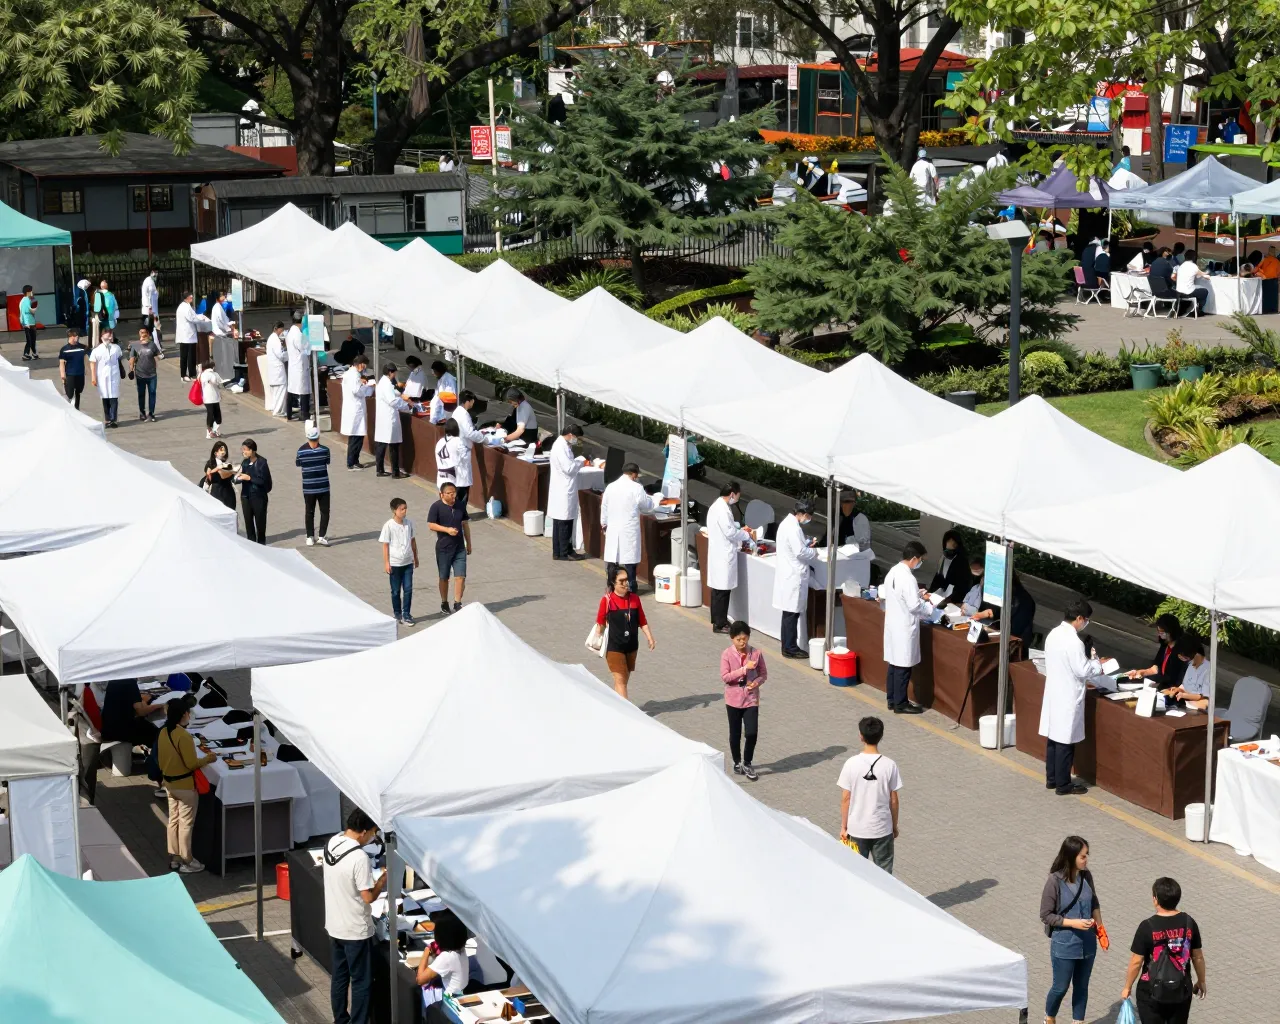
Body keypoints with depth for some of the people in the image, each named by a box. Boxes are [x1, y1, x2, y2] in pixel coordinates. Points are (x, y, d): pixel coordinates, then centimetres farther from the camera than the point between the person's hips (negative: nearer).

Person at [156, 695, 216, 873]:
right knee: (186, 823, 2)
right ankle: (186, 862, 9)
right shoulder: (184, 736, -24)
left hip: (169, 783, 8)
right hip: (185, 785, -8)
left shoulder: (163, 733, 1)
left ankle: (174, 858, 24)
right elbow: (191, 763, -22)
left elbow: (160, 760, 10)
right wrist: (207, 759, -6)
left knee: (173, 820, 16)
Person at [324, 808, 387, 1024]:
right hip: (356, 931, -8)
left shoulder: (332, 843, -2)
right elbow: (368, 897, -21)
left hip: (334, 925, 8)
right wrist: (383, 879, -7)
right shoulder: (359, 857, -27)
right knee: (361, 982, 5)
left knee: (339, 977, 20)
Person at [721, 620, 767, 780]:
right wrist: (744, 669, -23)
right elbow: (724, 677, -16)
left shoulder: (756, 653, -4)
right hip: (734, 699, -1)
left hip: (751, 699, 1)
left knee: (752, 733, -7)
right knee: (735, 734, 11)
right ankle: (737, 762, 30)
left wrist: (757, 682, -16)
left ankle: (747, 764, 11)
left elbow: (764, 673, 6)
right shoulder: (727, 655, -9)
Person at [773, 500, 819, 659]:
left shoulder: (787, 523, 13)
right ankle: (790, 648, 2)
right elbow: (800, 552, -22)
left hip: (788, 573, 11)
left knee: (789, 614, 15)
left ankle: (788, 646, 21)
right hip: (793, 576, -11)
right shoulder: (793, 528, -20)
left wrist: (807, 545, 12)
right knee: (792, 613, -3)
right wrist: (814, 552, -5)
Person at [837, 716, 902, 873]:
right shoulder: (889, 765, -11)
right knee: (884, 873, 13)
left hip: (857, 829, 0)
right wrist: (895, 826, 10)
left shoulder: (851, 764, -12)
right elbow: (893, 800, -4)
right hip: (882, 829, 0)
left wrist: (843, 827, 4)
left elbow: (846, 798, -7)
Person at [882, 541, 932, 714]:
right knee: (903, 666, 0)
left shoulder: (893, 572, 6)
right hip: (904, 628, -9)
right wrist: (931, 609, -7)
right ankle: (900, 704, 7)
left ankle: (892, 700, 23)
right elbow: (914, 606, -22)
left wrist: (918, 594, 14)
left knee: (893, 664, 16)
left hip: (893, 624, 9)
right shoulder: (908, 578, -23)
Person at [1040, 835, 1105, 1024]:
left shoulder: (1086, 876, -5)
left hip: (1087, 943, 5)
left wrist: (1100, 928, 4)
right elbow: (1046, 915, -15)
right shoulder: (1055, 881, -21)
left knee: (1081, 986, 17)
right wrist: (1073, 923, -23)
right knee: (1061, 987, 10)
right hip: (1064, 945, -5)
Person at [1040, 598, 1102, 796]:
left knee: (1053, 738, 16)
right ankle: (1063, 784, 9)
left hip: (1053, 693, 9)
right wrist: (1095, 662, 0)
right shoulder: (1074, 641, -23)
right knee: (1065, 742, 1)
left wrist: (1087, 662, 15)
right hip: (1068, 697, -9)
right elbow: (1083, 671, -18)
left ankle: (1051, 779, 26)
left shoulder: (1053, 634, 4)